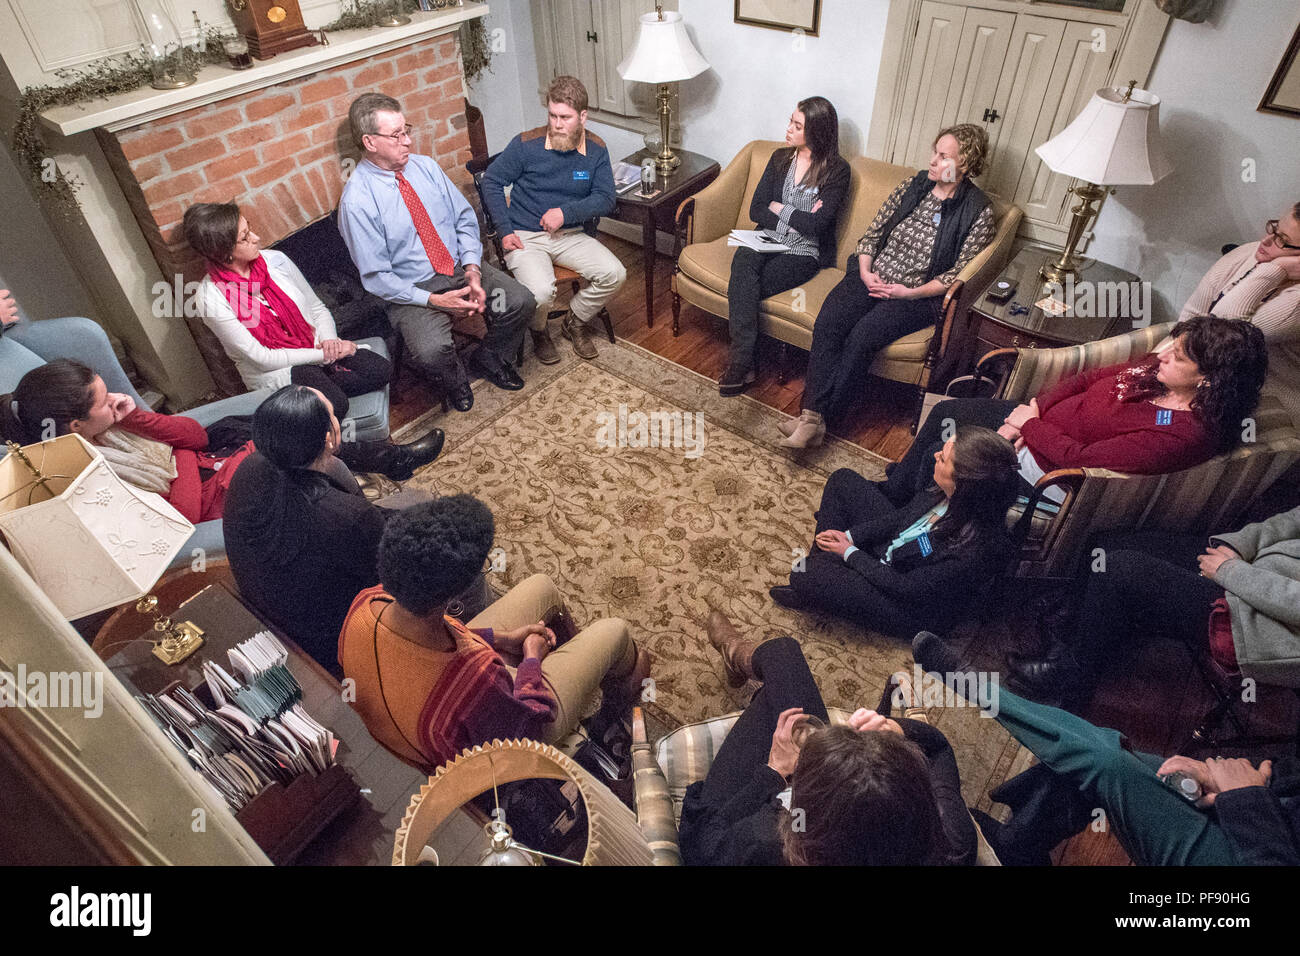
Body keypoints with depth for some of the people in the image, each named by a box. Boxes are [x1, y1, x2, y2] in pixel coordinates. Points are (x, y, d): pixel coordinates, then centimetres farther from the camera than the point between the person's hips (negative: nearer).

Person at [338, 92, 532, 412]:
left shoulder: (425, 166, 1)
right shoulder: (356, 201, -15)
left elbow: (465, 220, 5)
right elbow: (376, 277, -13)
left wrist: (473, 270, -12)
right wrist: (434, 300, -22)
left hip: (461, 267, 5)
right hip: (413, 289, -5)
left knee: (521, 301, -14)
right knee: (430, 351, -31)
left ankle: (489, 359, 15)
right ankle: (455, 380, 7)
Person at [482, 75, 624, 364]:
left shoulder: (596, 150, 1)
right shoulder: (527, 144, -8)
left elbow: (606, 199, -2)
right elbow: (491, 181, 0)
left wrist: (566, 212, -17)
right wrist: (505, 231, -9)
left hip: (570, 235, 4)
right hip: (525, 237, -3)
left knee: (614, 274, -19)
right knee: (541, 291, -31)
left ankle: (575, 322, 10)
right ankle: (538, 332, 8)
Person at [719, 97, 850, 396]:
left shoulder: (836, 171, -1)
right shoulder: (781, 158, 15)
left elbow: (816, 225, -12)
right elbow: (756, 210, 7)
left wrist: (780, 209, -1)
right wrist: (798, 218, -6)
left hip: (804, 252, -4)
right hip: (767, 240, 4)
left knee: (742, 289, -29)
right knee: (743, 265, -32)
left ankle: (741, 364, -19)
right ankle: (744, 362, -33)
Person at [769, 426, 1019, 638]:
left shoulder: (980, 547, -39)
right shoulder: (950, 494, -20)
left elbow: (906, 588, -28)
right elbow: (905, 514, -1)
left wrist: (850, 552, -16)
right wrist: (850, 536, -8)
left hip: (911, 606, -7)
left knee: (805, 579, -24)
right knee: (843, 480, 5)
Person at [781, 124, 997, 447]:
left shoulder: (978, 212, -3)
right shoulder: (912, 186, 10)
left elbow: (959, 274, -6)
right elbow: (872, 233, 12)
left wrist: (909, 292, -14)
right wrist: (865, 272, -5)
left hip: (920, 296, -4)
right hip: (874, 276, 4)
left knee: (862, 336, -30)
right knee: (828, 323, -25)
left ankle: (818, 419, -22)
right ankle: (813, 414, -28)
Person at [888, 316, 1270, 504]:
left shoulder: (1182, 435, -28)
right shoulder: (1159, 368, -4)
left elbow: (1081, 458, -29)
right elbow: (1088, 378, 4)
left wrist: (1030, 423, -17)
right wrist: (1034, 408, -10)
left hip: (1043, 468, -8)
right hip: (1037, 418, 8)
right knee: (944, 412, 8)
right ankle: (893, 488, 28)